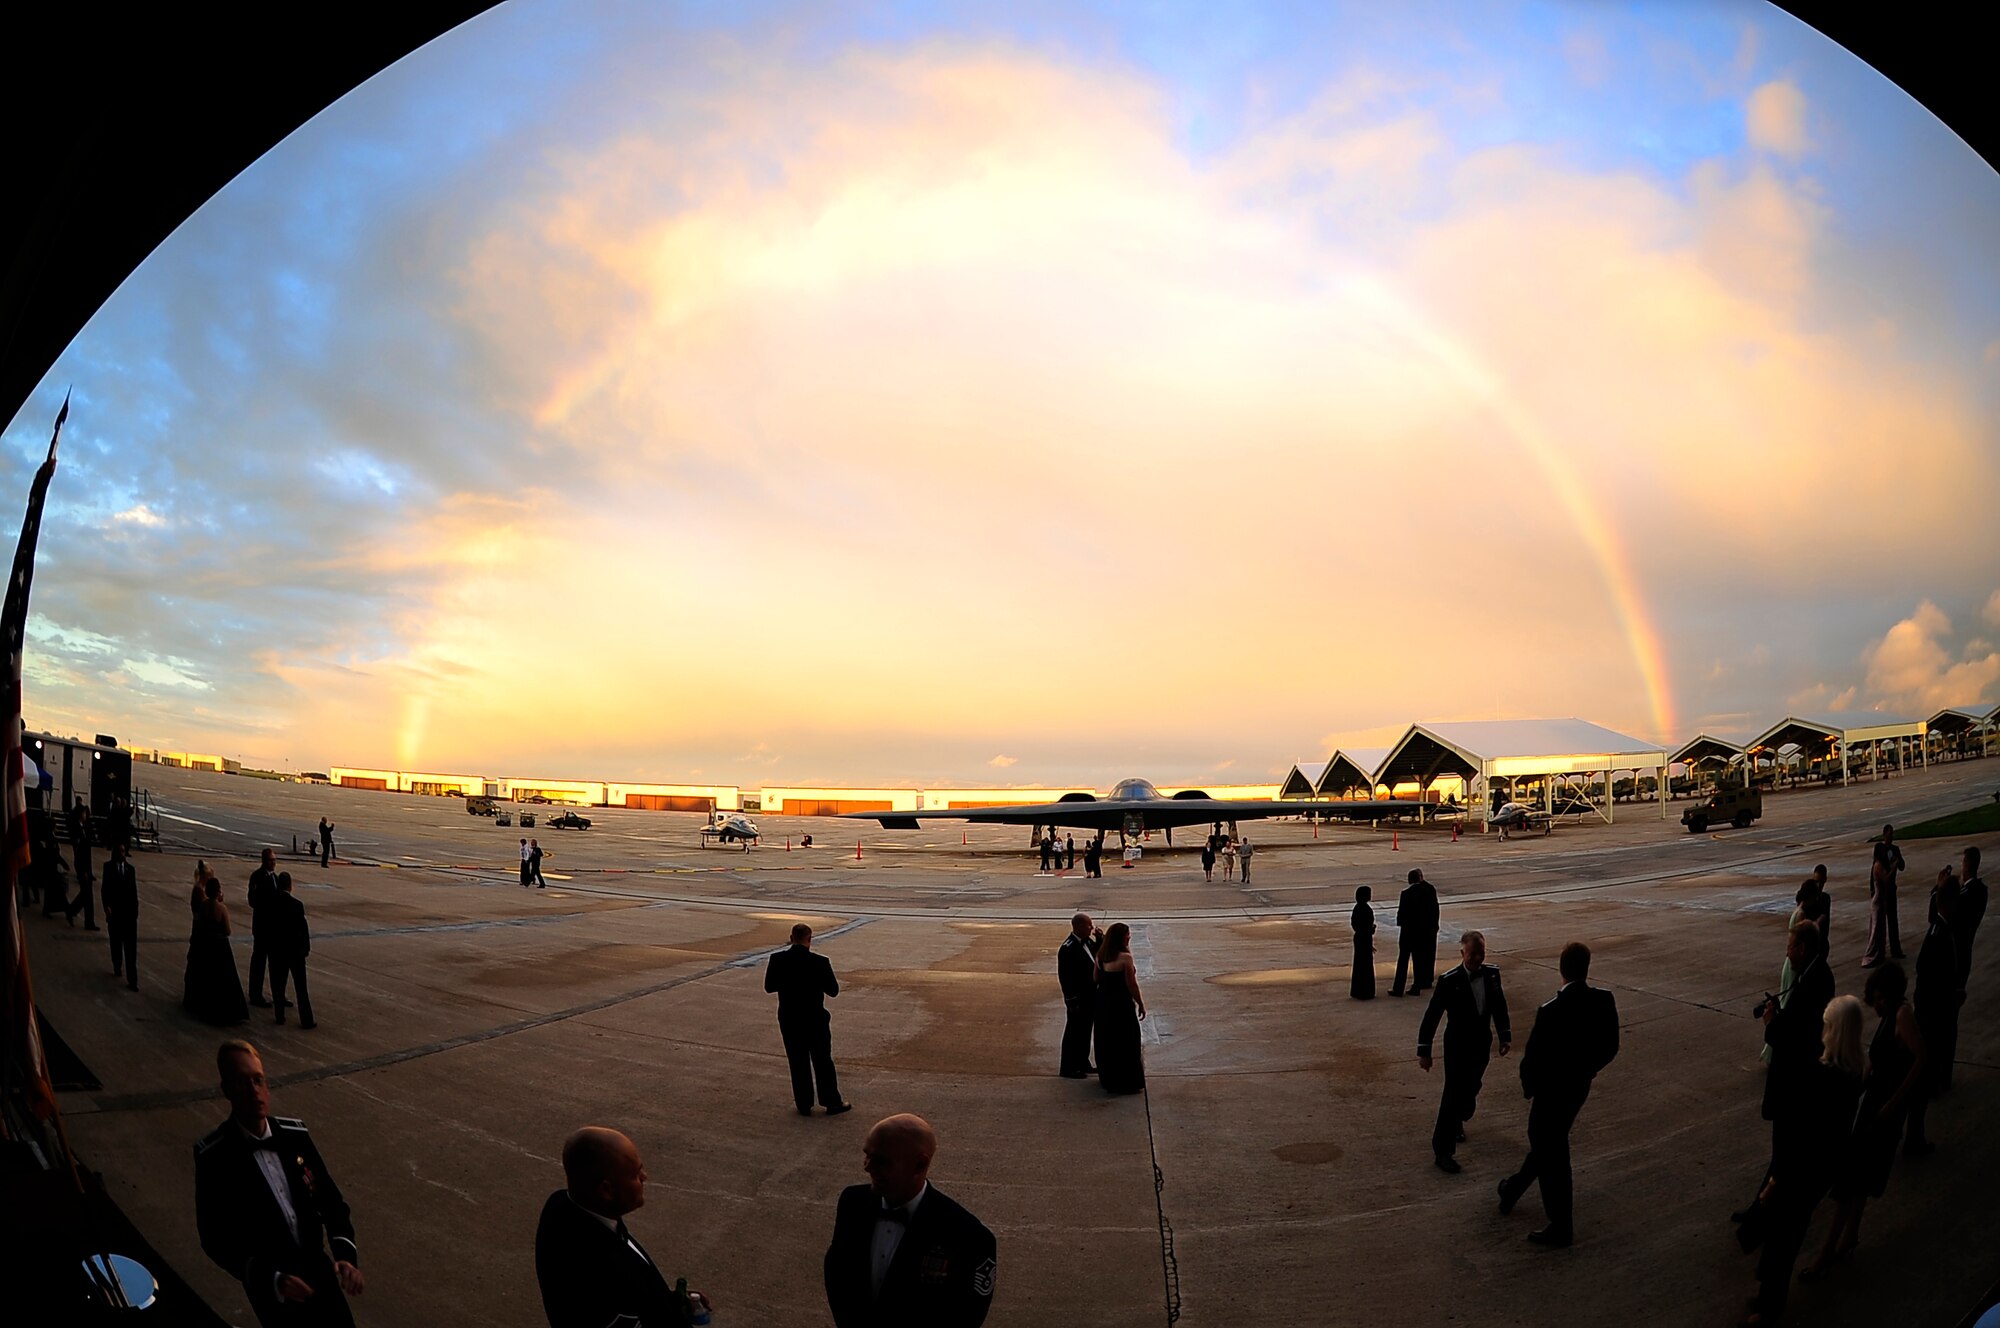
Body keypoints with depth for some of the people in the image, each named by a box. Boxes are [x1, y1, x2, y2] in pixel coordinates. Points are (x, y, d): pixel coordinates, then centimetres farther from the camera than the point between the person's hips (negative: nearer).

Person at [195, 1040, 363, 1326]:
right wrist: (272, 1280, -21)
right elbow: (215, 1240, -12)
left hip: (319, 1273, 3)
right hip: (273, 1291, -3)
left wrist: (346, 1255, -15)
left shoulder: (295, 1133, -4)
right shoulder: (213, 1156, -16)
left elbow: (331, 1201, 1)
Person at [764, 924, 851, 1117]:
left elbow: (769, 987, 2)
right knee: (823, 1062, 11)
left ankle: (804, 1105, 20)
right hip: (815, 1019, -2)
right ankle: (832, 1103, 20)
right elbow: (833, 990, -10)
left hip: (789, 1020, 2)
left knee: (798, 1063, 14)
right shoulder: (819, 962, -18)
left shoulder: (777, 960, -10)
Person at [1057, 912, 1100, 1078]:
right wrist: (1072, 1001, -20)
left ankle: (1083, 1064, 33)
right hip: (1078, 1000, -9)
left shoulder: (1087, 941, 3)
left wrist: (1100, 939, -3)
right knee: (1074, 1033, 3)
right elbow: (1065, 977, -21)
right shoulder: (1068, 948, -23)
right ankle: (1068, 1069, 14)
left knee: (1085, 1032, 20)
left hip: (1090, 997, 9)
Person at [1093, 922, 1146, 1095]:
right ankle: (1127, 1082, 11)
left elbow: (1096, 978, 9)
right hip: (1121, 1004, -7)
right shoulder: (1125, 957, -20)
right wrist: (1141, 1005, -6)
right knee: (1125, 1043, 5)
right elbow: (1132, 985, -16)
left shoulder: (1101, 956, 1)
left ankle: (1108, 1078, 31)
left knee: (1106, 1041, 18)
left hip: (1103, 1002, 7)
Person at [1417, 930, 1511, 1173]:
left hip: (1482, 1044, 5)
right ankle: (1443, 1152, 5)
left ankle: (1457, 1122, 50)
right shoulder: (1449, 981, -21)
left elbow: (1499, 1006, 10)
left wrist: (1505, 1035, 8)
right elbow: (1432, 1016, -17)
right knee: (1454, 1096, -4)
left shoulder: (1492, 974, -6)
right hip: (1457, 1046, -5)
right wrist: (1424, 1051, -16)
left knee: (1470, 1090, 20)